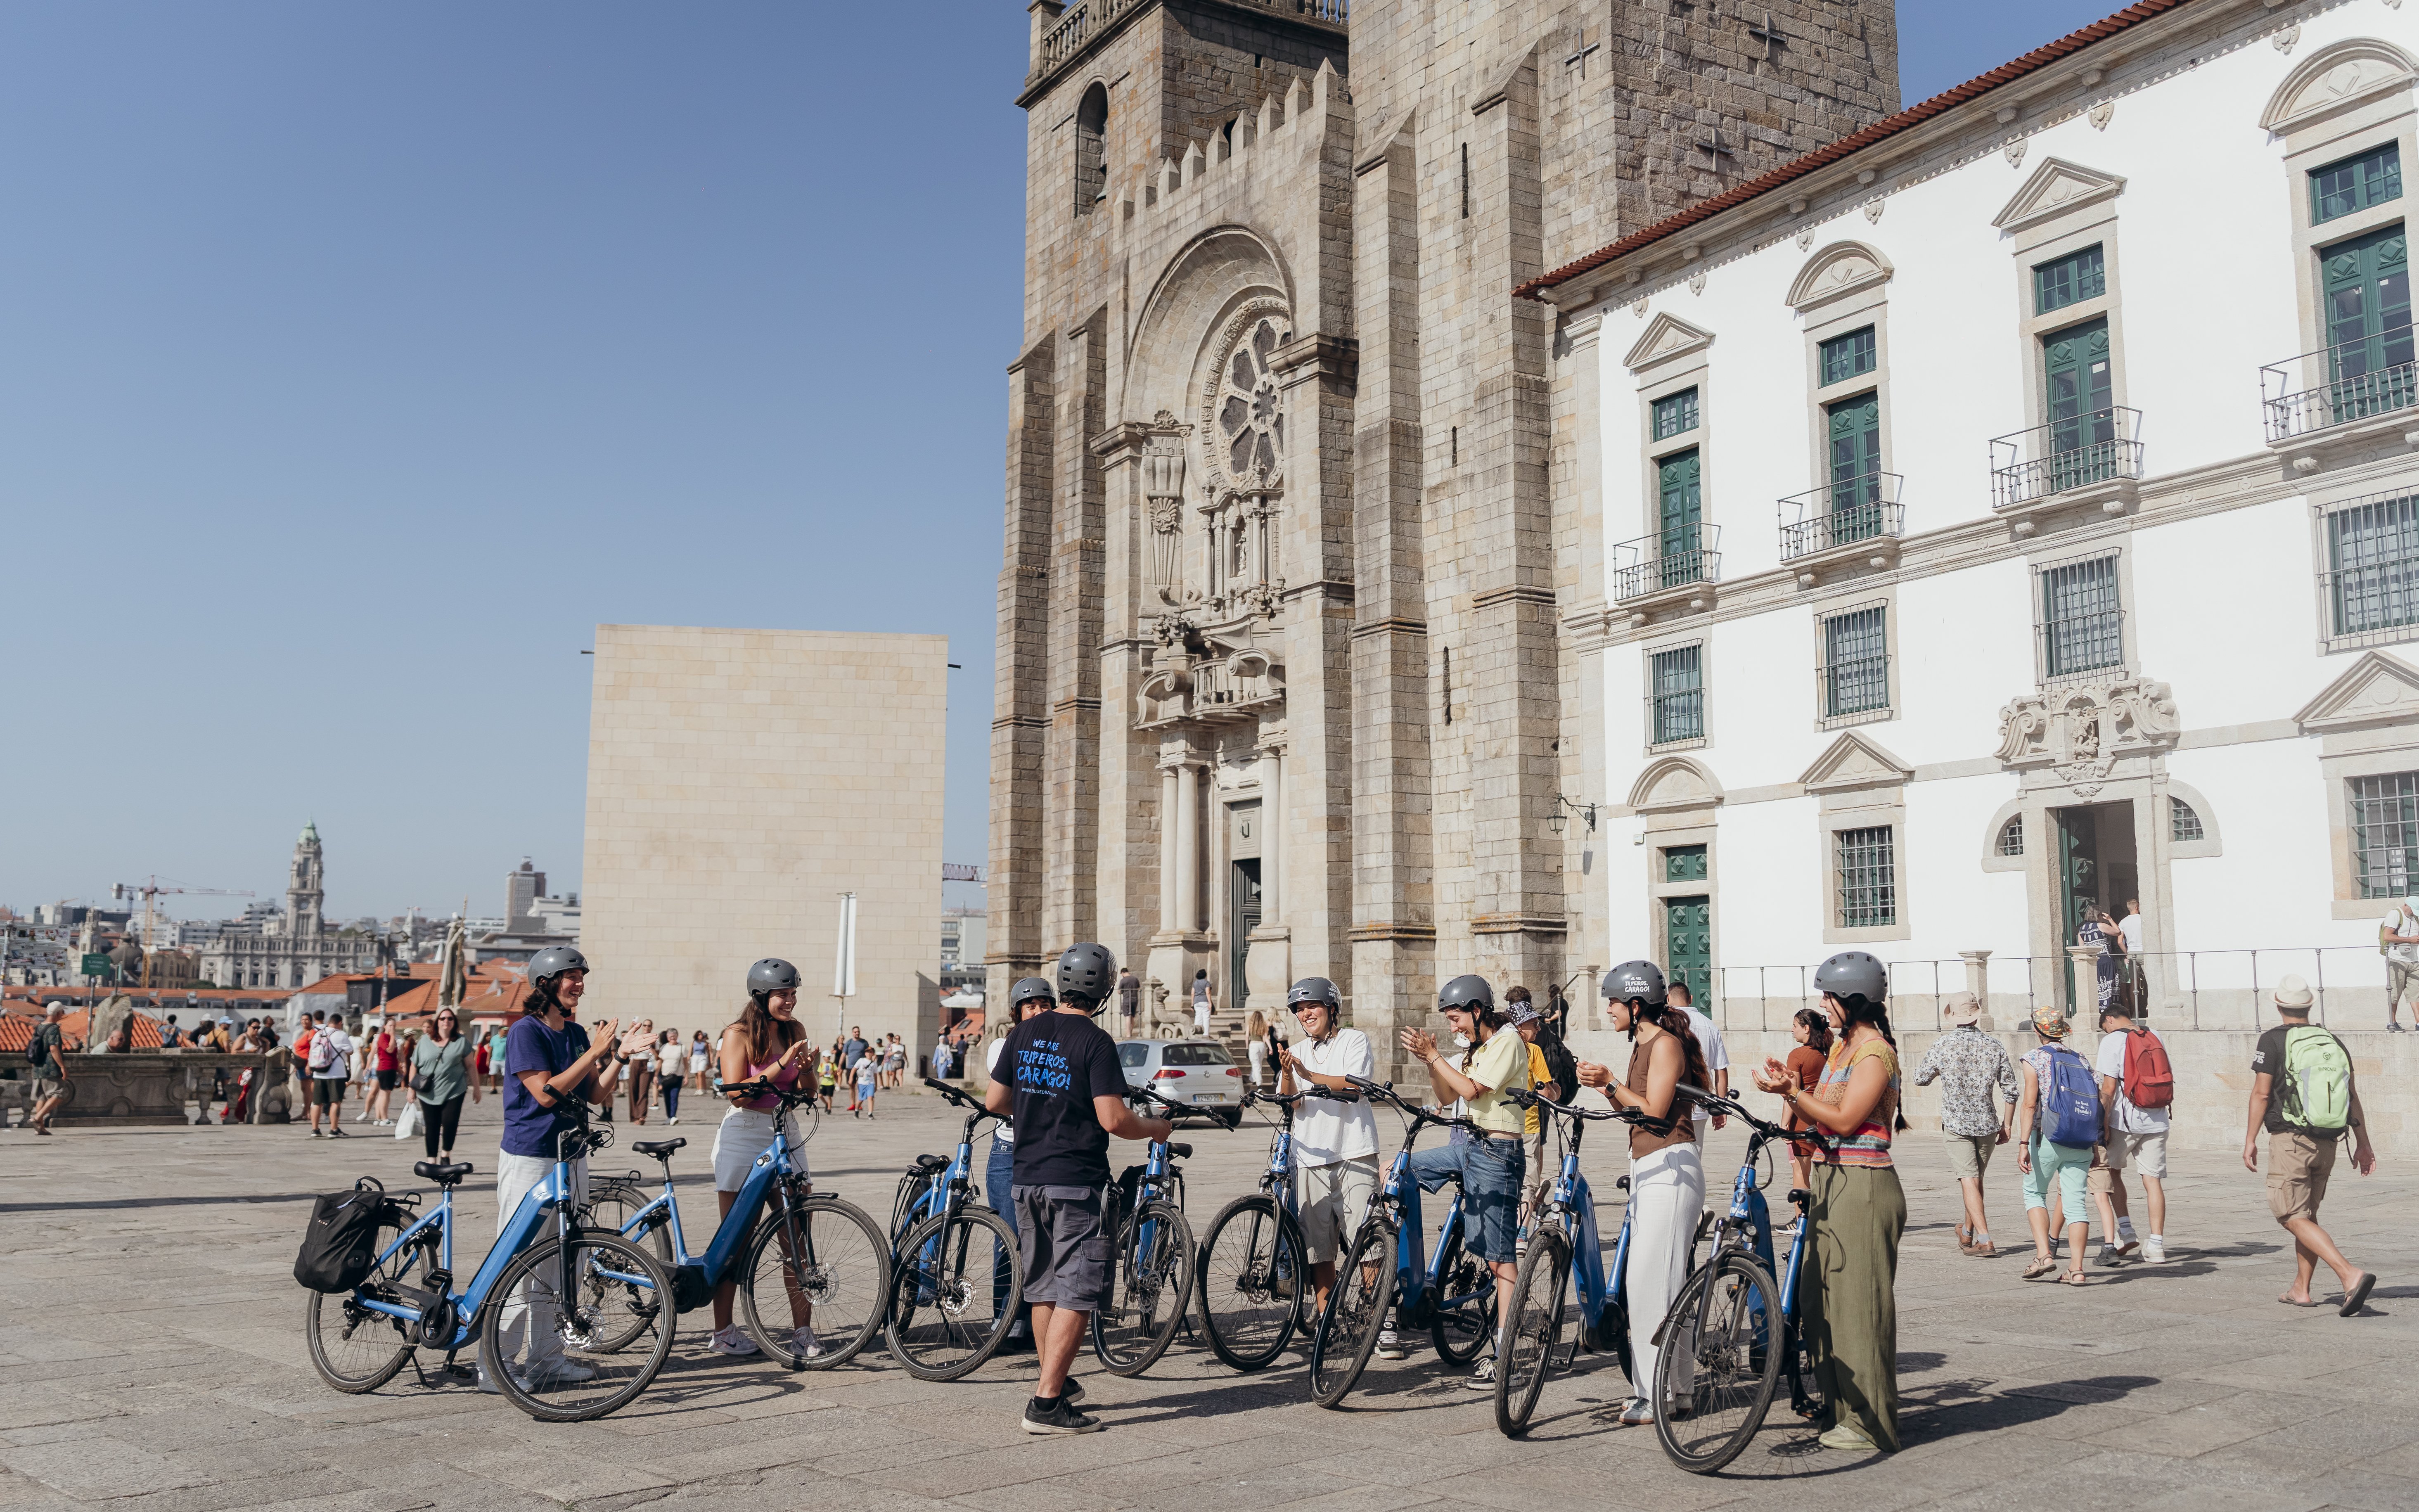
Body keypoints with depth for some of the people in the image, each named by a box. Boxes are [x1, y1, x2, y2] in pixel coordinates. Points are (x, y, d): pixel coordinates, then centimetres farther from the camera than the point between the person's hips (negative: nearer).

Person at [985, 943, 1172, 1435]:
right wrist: (1155, 1129, 1)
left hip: (1027, 1179, 7)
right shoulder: (1096, 1042, -12)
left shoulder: (1023, 1033, 6)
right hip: (1077, 1182, -7)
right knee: (1076, 1294, -2)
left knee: (1043, 1289, 17)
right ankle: (1047, 1403, -5)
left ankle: (1057, 1382, 31)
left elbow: (995, 1101, 10)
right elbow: (1113, 1119, -17)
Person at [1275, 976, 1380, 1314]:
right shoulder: (1297, 1052, 16)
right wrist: (1287, 1075, -16)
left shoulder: (1354, 1041, 3)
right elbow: (1291, 1103, 5)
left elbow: (1354, 1086, -13)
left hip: (1354, 1155, -4)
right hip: (1310, 1157, 4)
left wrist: (1309, 1075, -23)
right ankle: (1324, 1313, 13)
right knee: (1318, 1244, 5)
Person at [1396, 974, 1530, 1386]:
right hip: (1473, 1147, 10)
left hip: (1498, 1154, -10)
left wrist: (1435, 1056, -14)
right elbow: (1448, 1097, 15)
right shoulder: (1479, 1048, 17)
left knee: (1500, 1257, -7)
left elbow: (1469, 1090, -20)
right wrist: (1429, 1061, 1)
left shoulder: (1508, 1042, -11)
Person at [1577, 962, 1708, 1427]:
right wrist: (1602, 1086, 2)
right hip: (1646, 1166, 10)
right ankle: (1649, 1387, 16)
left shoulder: (1666, 1043, -12)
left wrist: (1611, 1083, -16)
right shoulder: (1642, 1044, 17)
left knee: (1654, 1280, -9)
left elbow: (1653, 1111, -17)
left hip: (1670, 1166, -10)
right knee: (1643, 1279, 10)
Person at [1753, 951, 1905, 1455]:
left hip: (1864, 1186, -10)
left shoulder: (1875, 1052, -12)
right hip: (1832, 1182, 10)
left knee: (1860, 1301, -4)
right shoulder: (1842, 1047, 16)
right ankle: (1842, 1410, 21)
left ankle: (1871, 1424, 4)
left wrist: (1793, 1093, -18)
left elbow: (1844, 1120, -17)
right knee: (1826, 1299, 12)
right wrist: (1792, 1088, 1)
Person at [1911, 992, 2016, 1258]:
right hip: (1987, 1123, 3)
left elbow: (1920, 1079, 4)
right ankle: (1967, 1233, 32)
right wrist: (2006, 1126, 11)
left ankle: (1984, 1239, -13)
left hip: (1956, 1123, -3)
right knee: (1977, 1178, 17)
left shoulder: (1942, 1045, -8)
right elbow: (2011, 1091, 1)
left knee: (1969, 1179, -3)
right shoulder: (1995, 1047, -2)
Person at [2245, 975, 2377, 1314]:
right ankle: (2301, 1290, 21)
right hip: (2327, 1143, 6)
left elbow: (2261, 1094, -11)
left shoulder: (2273, 1041, -8)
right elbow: (2352, 1095, 8)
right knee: (2308, 1215, 17)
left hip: (2290, 1141, -6)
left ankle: (2351, 1276, -22)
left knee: (2294, 1218, -6)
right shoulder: (2333, 1041, 8)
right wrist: (2363, 1143, 13)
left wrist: (2250, 1140, -5)